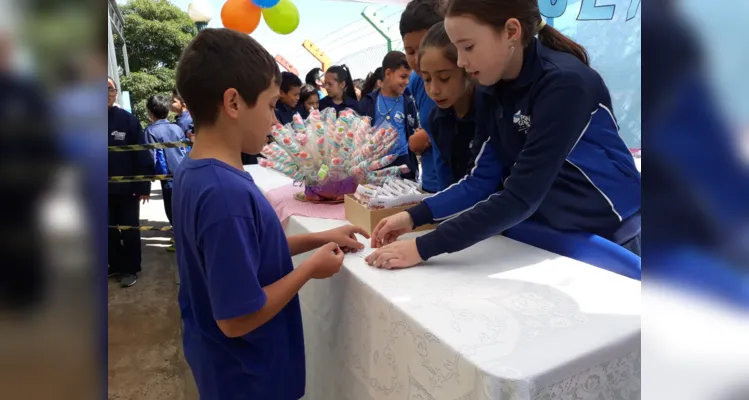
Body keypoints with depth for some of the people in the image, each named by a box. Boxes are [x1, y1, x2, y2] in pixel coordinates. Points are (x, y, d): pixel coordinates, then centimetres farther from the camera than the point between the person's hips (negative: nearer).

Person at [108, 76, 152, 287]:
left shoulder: (129, 119, -6)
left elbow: (141, 154, -8)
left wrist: (144, 185, -12)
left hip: (127, 187, -2)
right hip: (108, 189, 3)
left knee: (129, 230, 9)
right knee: (110, 230, 14)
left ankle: (130, 268, 21)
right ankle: (116, 265, 30)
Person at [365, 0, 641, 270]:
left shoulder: (564, 83, -26)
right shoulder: (491, 91, -4)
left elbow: (521, 196, -31)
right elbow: (483, 180, -4)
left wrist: (423, 248, -31)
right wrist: (415, 217, -16)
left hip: (608, 236, -6)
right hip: (548, 233, 6)